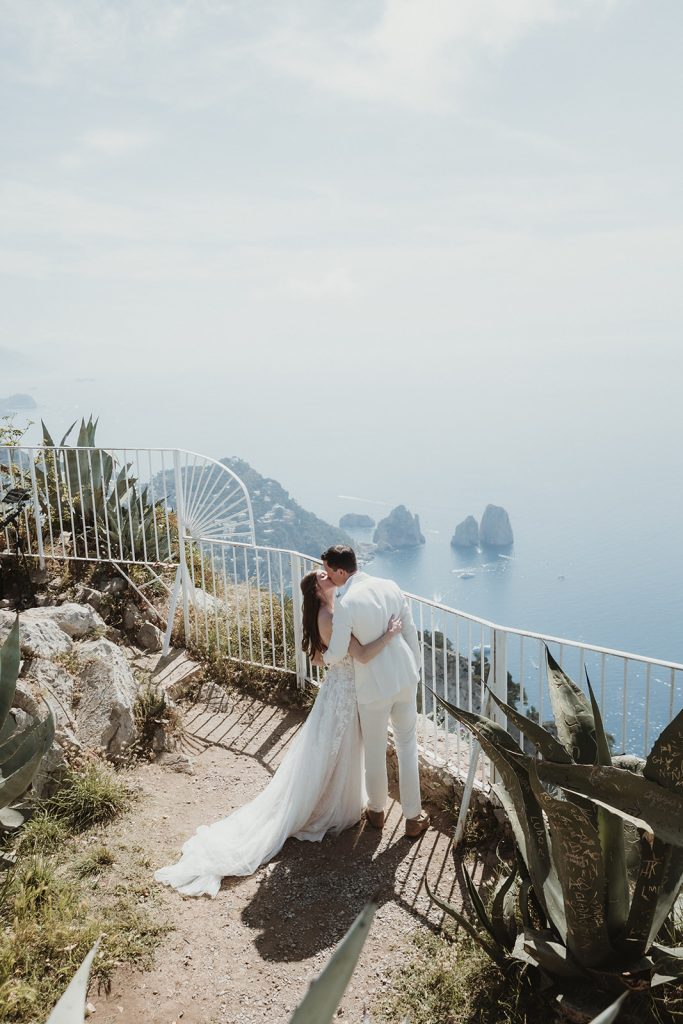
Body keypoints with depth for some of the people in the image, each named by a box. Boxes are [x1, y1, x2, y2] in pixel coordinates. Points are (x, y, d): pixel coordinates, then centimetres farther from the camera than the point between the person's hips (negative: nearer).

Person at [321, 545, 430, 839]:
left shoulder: (346, 604, -21)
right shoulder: (390, 586, -3)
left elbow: (336, 654, -20)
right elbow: (410, 631, 4)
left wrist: (326, 659, 4)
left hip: (374, 686, -5)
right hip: (405, 677, 5)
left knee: (374, 752, 17)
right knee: (407, 745, 18)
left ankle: (377, 810, 38)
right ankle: (413, 817, 28)